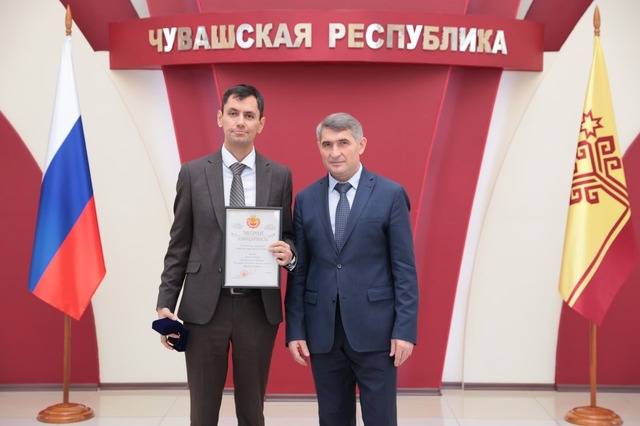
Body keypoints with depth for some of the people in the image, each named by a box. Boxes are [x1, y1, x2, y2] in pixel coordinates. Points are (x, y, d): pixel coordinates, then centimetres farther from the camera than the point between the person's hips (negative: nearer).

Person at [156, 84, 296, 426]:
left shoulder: (279, 176, 3)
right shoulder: (193, 173, 1)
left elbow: (288, 237, 11)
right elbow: (179, 245, 3)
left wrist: (288, 252, -13)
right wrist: (165, 303, -2)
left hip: (259, 308, 1)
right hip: (204, 307, 0)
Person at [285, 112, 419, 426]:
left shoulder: (391, 194, -2)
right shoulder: (305, 199, 6)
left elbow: (404, 268, -4)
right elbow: (298, 271, 7)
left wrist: (405, 329, -9)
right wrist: (295, 329, 2)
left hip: (374, 328, -3)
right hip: (322, 331, 3)